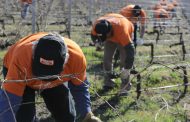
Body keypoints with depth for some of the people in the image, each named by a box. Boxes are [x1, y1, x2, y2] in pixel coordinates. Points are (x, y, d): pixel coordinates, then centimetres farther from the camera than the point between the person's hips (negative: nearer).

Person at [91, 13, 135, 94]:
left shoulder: (121, 30, -48)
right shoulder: (96, 26, -34)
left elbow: (130, 49, -45)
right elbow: (93, 35, -7)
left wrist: (127, 69, -44)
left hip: (123, 37, -4)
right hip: (110, 37, 4)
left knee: (124, 61, -14)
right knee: (107, 59, -3)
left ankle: (125, 86, -5)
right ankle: (109, 83, 13)